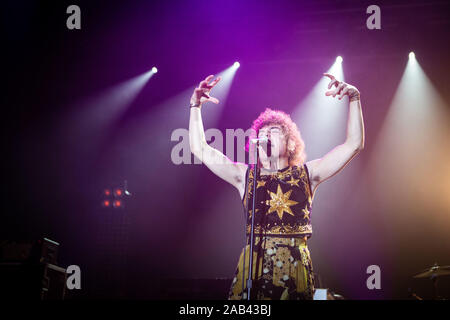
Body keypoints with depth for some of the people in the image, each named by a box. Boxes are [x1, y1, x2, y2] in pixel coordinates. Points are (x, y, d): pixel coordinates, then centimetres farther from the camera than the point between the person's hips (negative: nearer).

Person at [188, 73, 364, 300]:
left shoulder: (306, 174, 10)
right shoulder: (245, 176, 13)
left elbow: (354, 144, 6)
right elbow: (200, 149, 13)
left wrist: (354, 99, -1)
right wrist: (196, 106, 7)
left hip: (295, 269, 0)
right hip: (252, 270, 1)